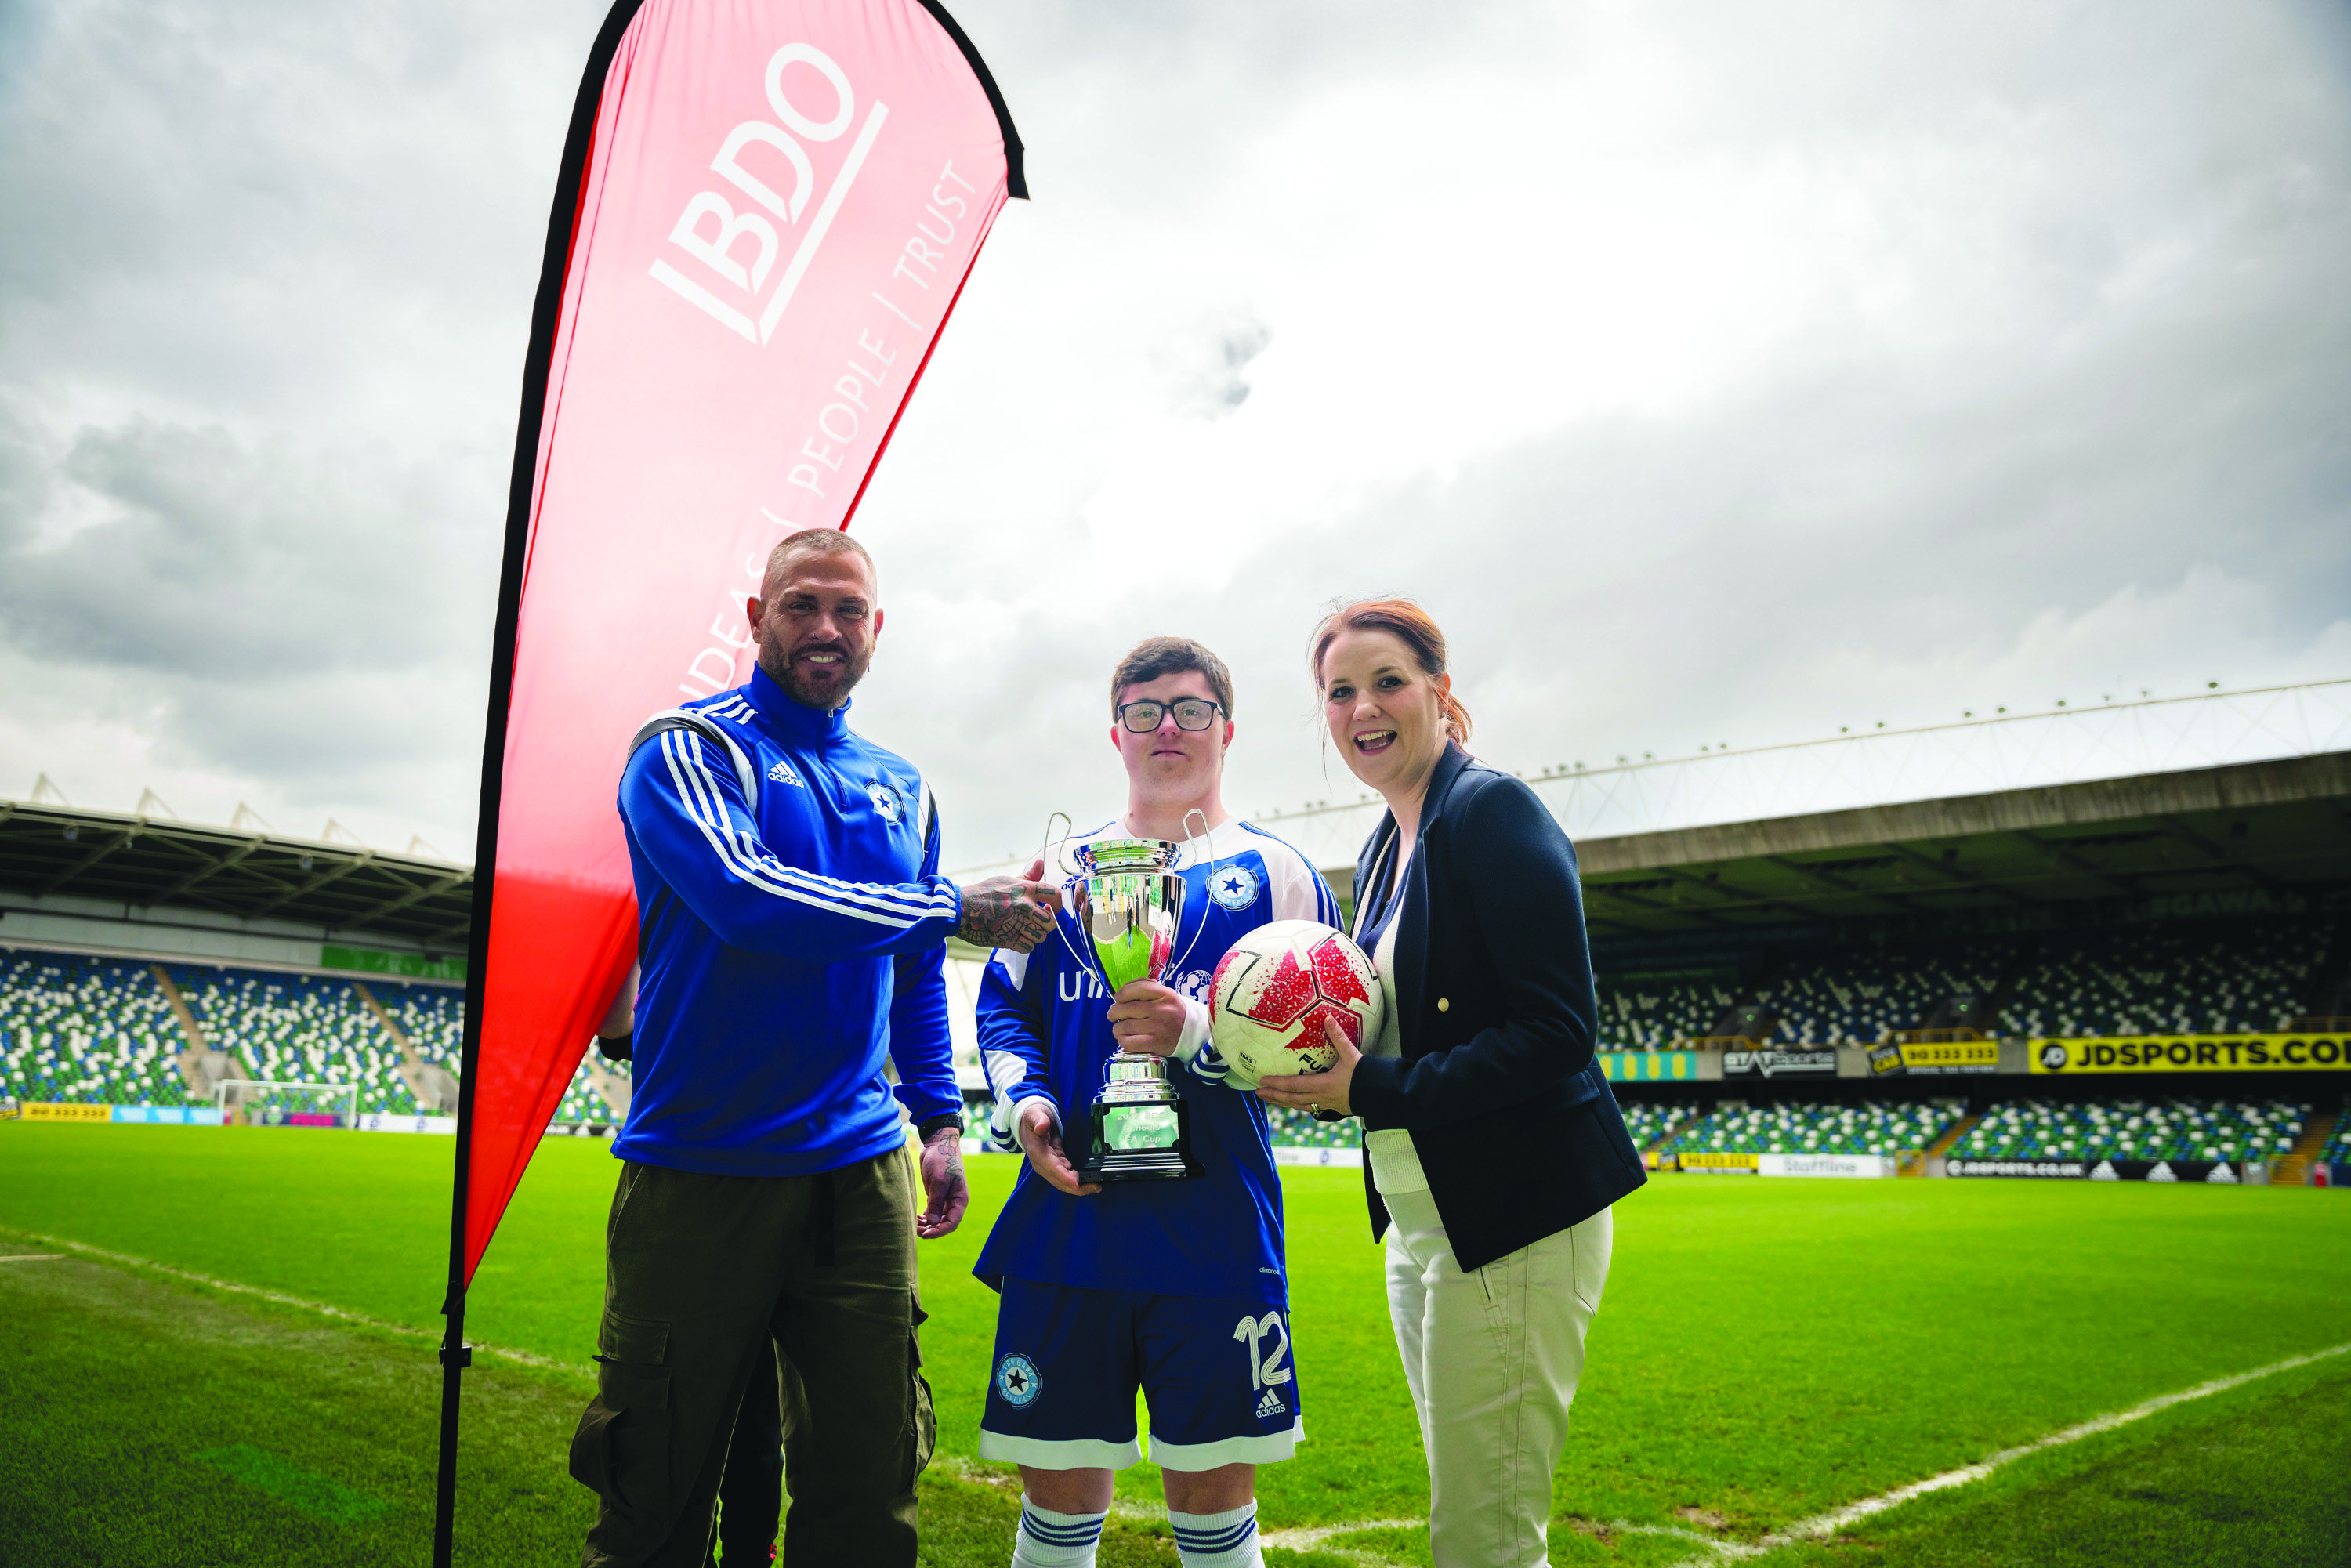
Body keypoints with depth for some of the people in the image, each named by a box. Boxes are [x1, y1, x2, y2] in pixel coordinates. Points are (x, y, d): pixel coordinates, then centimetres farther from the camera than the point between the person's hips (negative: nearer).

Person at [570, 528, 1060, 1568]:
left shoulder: (900, 788, 14)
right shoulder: (687, 748, -4)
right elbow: (744, 896, -23)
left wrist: (940, 1119, 15)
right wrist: (957, 911, -18)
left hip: (858, 1171, 5)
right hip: (702, 1170, -4)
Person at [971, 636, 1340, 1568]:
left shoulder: (1273, 870, 5)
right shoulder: (1064, 866, 15)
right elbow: (1003, 1008, 16)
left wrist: (1197, 1035, -16)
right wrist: (1022, 1103, -3)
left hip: (1212, 1234, -2)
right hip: (1066, 1219, 3)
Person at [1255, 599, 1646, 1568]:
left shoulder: (1491, 810, -13)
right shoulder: (1383, 850, 14)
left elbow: (1558, 1031, -19)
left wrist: (1373, 1092, -20)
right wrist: (1324, 1072, -2)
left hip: (1514, 1221, -9)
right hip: (1419, 1223, 9)